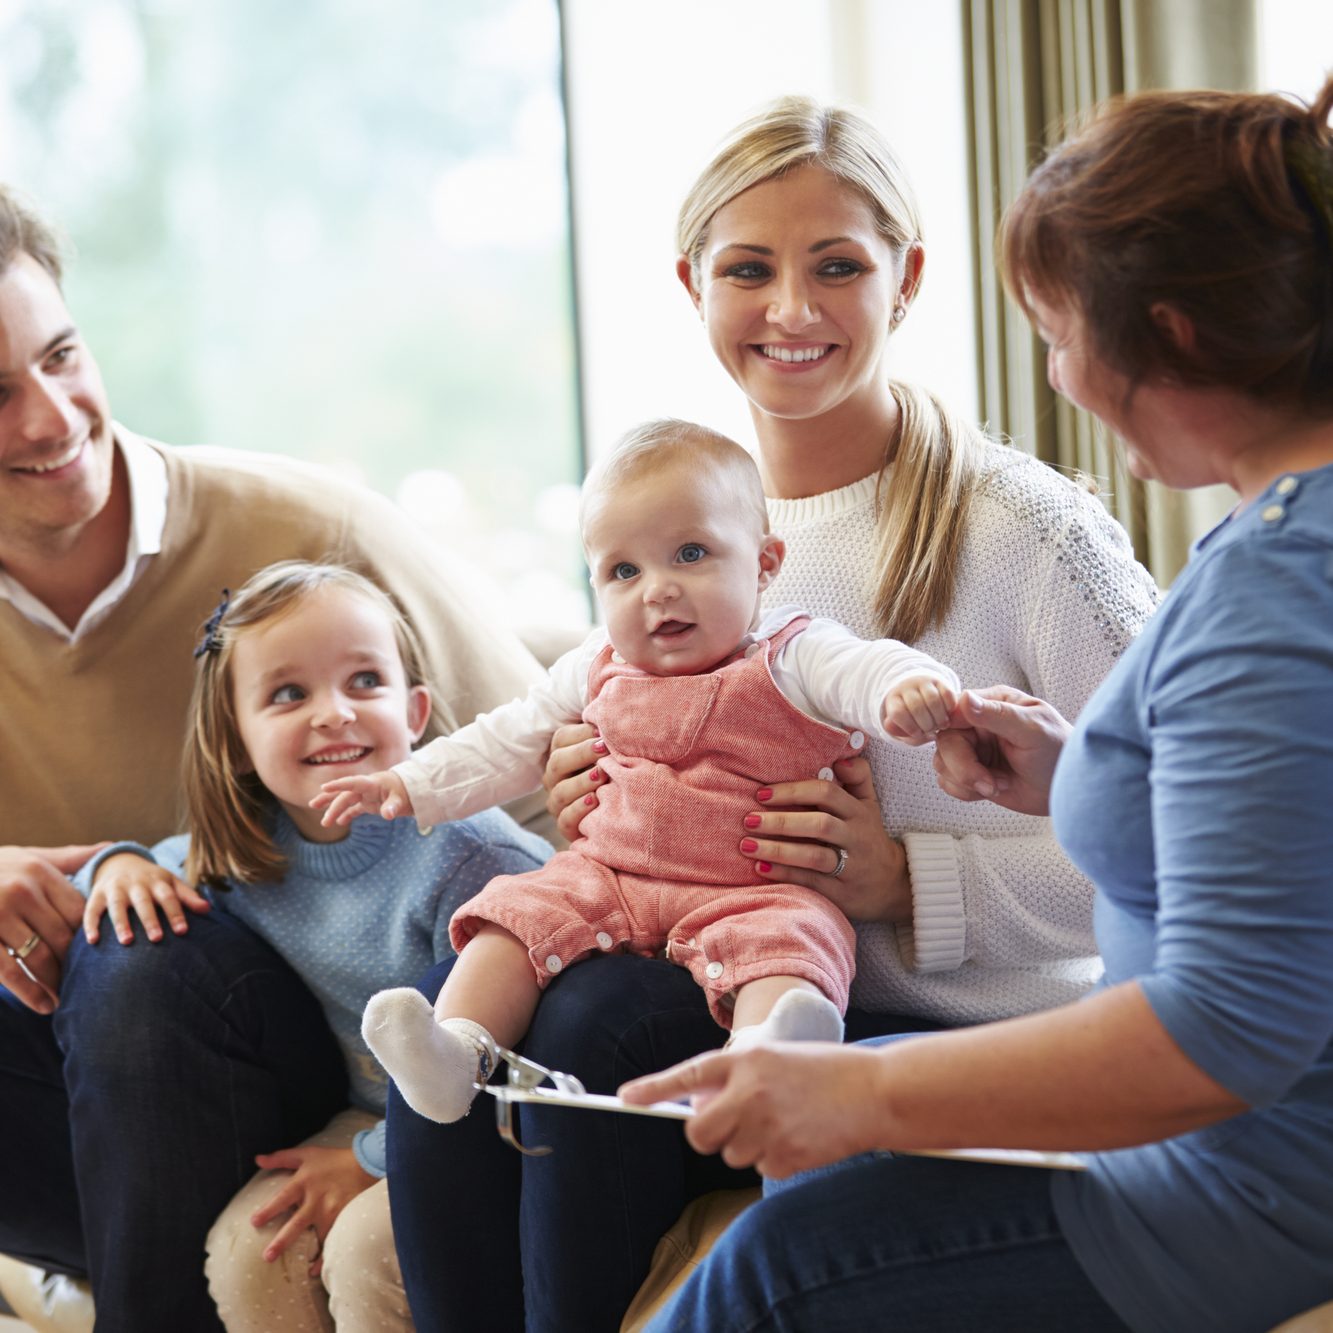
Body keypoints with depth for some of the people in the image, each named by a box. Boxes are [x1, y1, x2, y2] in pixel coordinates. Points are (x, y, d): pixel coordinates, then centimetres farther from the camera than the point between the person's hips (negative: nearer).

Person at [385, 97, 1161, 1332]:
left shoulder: (1024, 526, -10)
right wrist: (602, 805, -1)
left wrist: (906, 879, -20)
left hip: (987, 1044, -5)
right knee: (453, 1001, -21)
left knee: (603, 1024, -30)